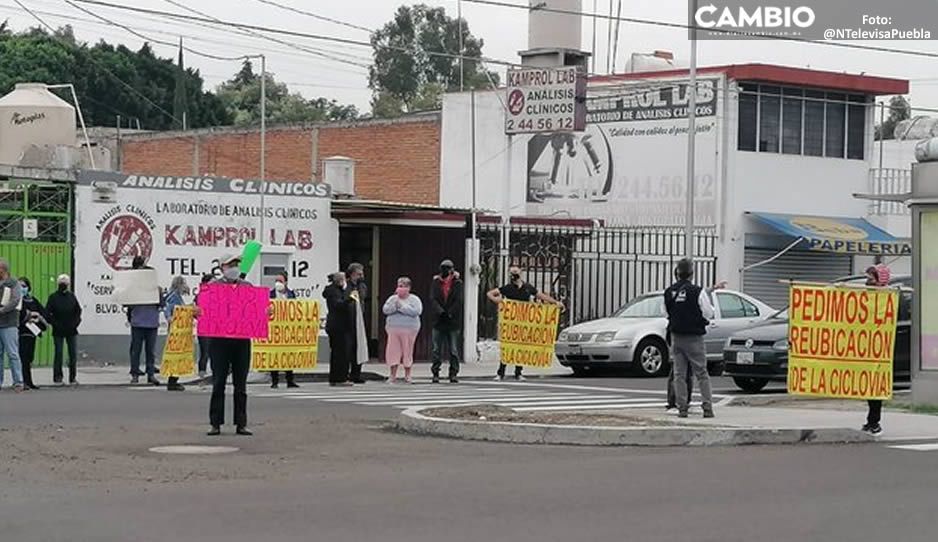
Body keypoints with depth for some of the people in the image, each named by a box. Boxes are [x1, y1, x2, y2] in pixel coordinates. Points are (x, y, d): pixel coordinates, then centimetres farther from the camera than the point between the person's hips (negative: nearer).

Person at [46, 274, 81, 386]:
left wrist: (76, 322, 0)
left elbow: (78, 310, 14)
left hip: (71, 330, 3)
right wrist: (55, 323, -11)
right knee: (58, 354, -2)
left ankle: (73, 378, 8)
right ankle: (57, 378, 2)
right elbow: (47, 313, -4)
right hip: (58, 331, -3)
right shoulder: (53, 297, -1)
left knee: (73, 354, 2)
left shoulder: (72, 296, 8)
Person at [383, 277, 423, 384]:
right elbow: (385, 310, 0)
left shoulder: (414, 299, 1)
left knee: (407, 351, 1)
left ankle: (407, 375, 11)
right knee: (393, 351, -1)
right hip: (393, 329, 3)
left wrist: (402, 306, -15)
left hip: (409, 329, -3)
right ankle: (393, 376, 6)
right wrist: (395, 304, -14)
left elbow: (416, 311, -15)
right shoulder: (392, 298, 12)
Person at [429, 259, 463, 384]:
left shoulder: (457, 283, 3)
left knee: (454, 350, 1)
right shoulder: (436, 283, 6)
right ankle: (435, 373, 7)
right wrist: (441, 312, -20)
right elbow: (433, 299, -5)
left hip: (453, 321, -1)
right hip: (438, 321, 1)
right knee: (436, 350, 3)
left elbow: (458, 301, -5)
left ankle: (453, 373, 6)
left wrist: (450, 314, -16)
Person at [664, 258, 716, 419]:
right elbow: (709, 314, -10)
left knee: (679, 374, 8)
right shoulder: (697, 292, -14)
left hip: (676, 337, 3)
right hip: (694, 338, -3)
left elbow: (667, 312, 8)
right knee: (701, 374, 3)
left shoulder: (669, 292, -1)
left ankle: (682, 407, 5)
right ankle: (708, 407, -2)